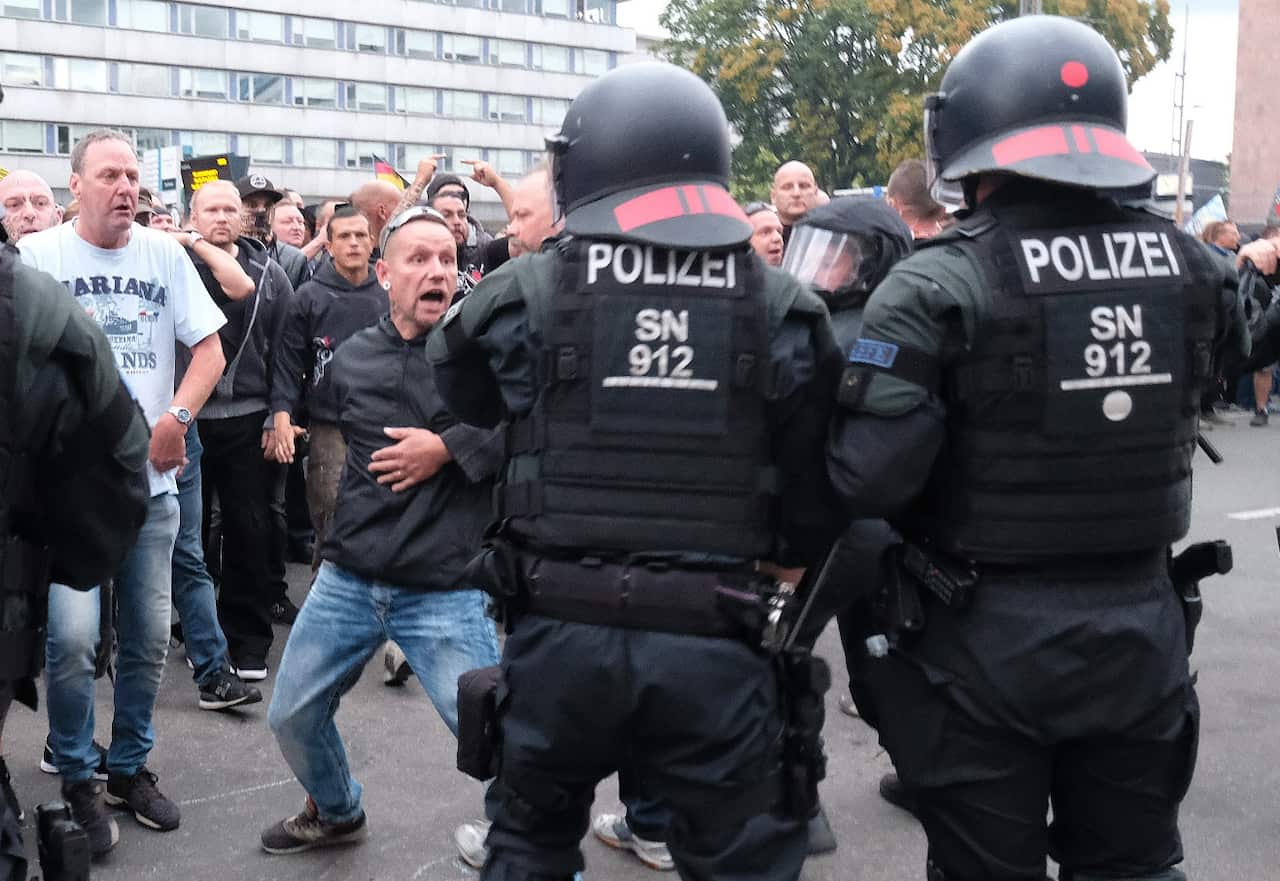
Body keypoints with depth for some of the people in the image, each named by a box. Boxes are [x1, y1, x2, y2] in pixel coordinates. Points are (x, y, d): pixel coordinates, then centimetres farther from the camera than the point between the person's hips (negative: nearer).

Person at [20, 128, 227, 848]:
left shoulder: (165, 253, 5)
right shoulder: (39, 255, -3)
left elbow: (210, 350, 7)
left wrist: (175, 420, -8)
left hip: (153, 479, 3)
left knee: (149, 637, 8)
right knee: (73, 637, -10)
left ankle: (131, 766, 27)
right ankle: (77, 779, 11)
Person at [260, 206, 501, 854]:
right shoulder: (351, 358, 7)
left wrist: (449, 447, -20)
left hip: (445, 593, -5)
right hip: (346, 581, 5)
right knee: (292, 718, 18)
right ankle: (336, 814, 46)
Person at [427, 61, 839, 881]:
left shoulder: (523, 294, -5)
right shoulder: (783, 308, -3)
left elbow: (461, 388, 15)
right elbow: (817, 489, 2)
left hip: (561, 631, 1)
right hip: (713, 642, 0)